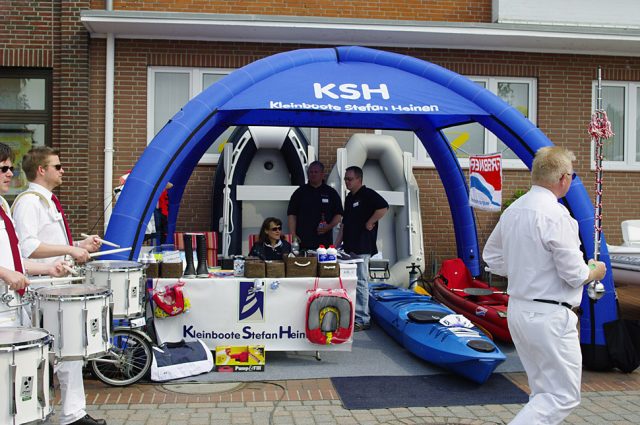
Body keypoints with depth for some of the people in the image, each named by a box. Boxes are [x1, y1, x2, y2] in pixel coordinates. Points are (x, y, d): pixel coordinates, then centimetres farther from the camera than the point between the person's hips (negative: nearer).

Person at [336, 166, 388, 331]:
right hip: (349, 247, 9)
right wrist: (336, 244, 18)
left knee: (360, 283, -7)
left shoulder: (368, 194, -8)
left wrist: (370, 223, -17)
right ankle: (353, 316, 21)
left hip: (362, 247, -9)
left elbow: (383, 207, -25)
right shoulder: (349, 198, 19)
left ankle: (362, 320, -2)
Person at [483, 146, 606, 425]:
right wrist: (595, 272, 4)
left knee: (543, 390, 21)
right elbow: (574, 274, -17)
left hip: (517, 309, 9)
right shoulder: (556, 215, -20)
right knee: (564, 397, 3)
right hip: (549, 316, -9)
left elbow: (491, 256, 16)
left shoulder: (512, 210, 5)